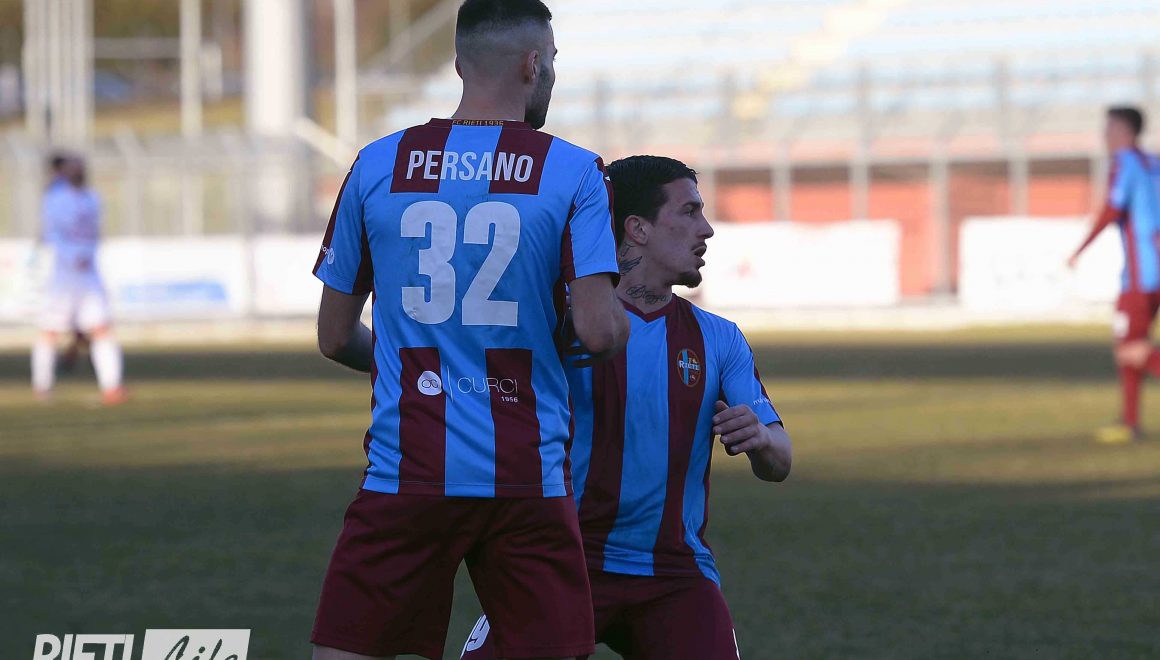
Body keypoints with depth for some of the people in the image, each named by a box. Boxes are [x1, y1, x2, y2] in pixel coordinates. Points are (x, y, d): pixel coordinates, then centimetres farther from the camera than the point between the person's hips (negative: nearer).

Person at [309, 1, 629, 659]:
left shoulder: (376, 166, 5)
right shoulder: (575, 173, -1)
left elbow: (335, 338, 10)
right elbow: (600, 332, -9)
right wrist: (619, 319, 14)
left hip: (404, 476, 1)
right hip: (528, 481, -1)